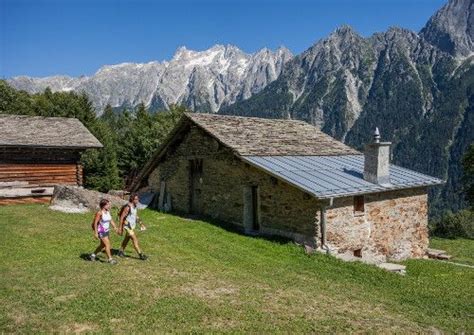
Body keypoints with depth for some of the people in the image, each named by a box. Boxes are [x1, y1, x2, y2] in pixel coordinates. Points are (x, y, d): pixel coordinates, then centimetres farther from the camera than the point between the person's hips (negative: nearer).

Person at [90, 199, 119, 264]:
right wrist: (95, 233, -18)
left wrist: (115, 227, 3)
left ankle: (93, 254, 37)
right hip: (101, 231, -8)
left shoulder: (108, 212, 3)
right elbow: (95, 223, -17)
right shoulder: (99, 213, -19)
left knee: (103, 245, 18)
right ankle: (110, 259, -1)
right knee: (107, 244, -9)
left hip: (106, 230, 8)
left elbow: (111, 221, 10)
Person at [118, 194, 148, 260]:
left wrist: (141, 224, 13)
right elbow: (121, 217, -21)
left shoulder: (135, 206, 2)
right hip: (128, 226, -9)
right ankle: (141, 255, -5)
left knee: (127, 239, 21)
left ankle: (121, 251, 37)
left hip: (132, 225, 9)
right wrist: (120, 228, -19)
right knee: (135, 240, -8)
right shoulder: (128, 207, -26)